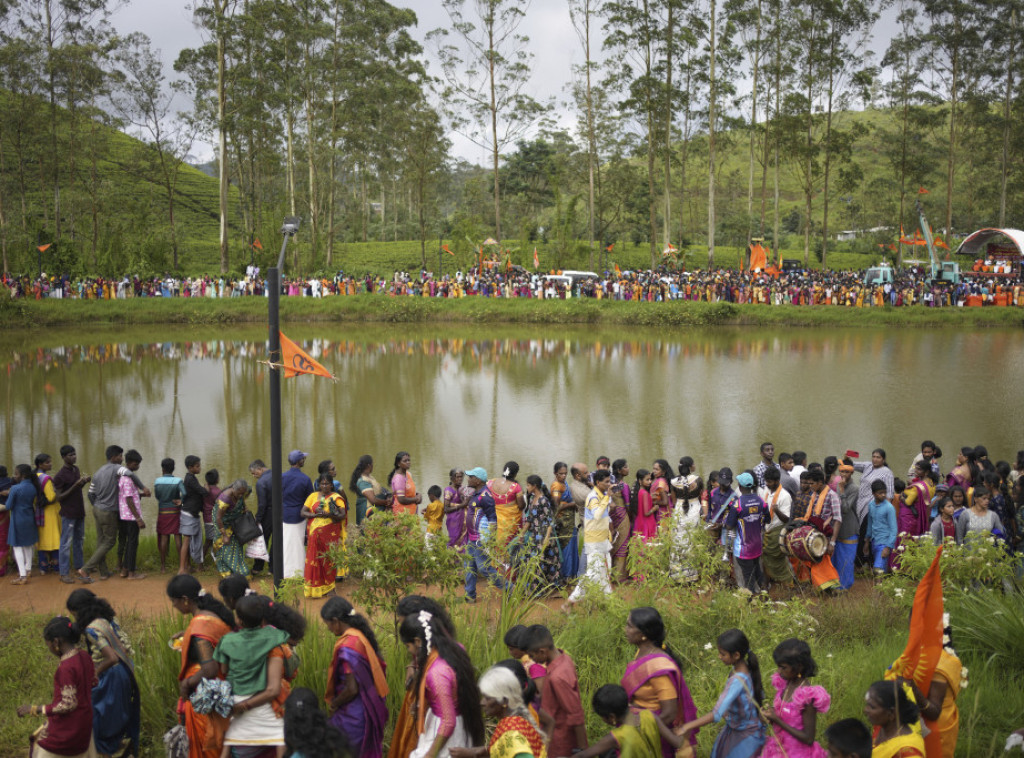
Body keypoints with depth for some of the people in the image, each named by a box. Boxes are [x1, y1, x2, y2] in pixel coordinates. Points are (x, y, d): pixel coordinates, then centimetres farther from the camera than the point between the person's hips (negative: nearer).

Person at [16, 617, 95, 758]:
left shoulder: (66, 667, -27)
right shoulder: (85, 657, -2)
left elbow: (68, 705, -24)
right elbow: (93, 681, 12)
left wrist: (34, 710, -20)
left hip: (68, 727, -8)